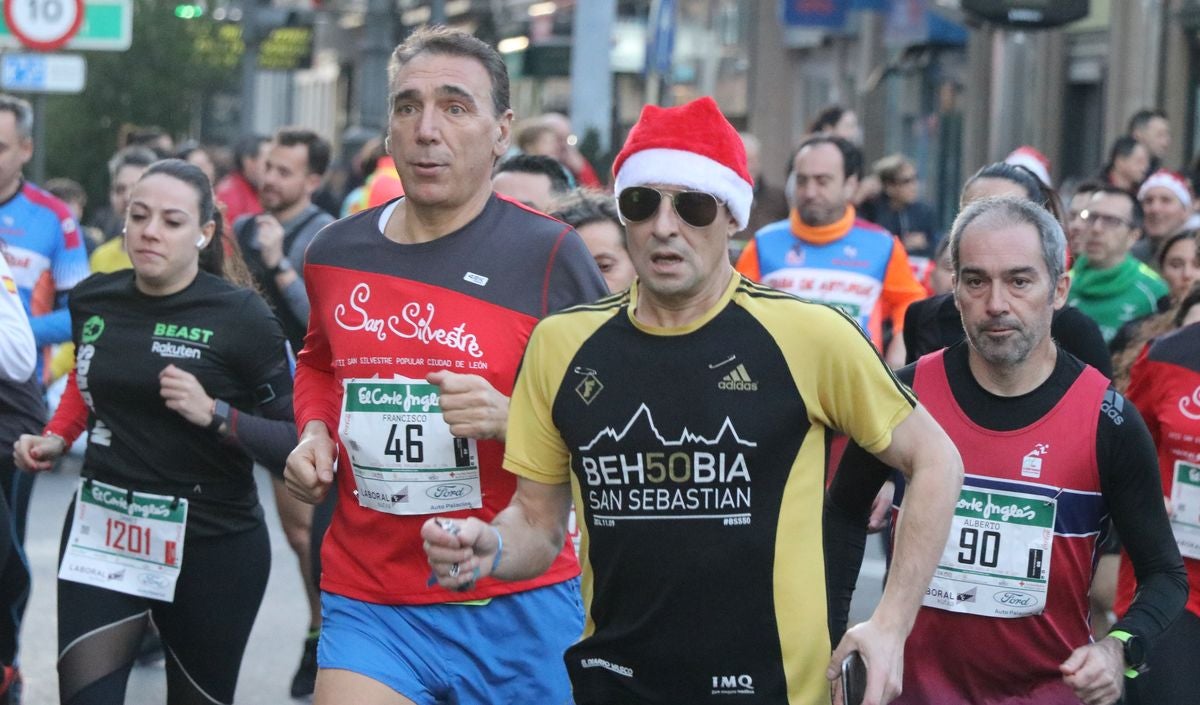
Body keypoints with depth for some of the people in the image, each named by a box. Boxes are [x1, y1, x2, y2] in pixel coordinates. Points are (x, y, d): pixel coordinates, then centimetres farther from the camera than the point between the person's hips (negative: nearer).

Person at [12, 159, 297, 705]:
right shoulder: (92, 301, 2)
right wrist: (55, 439, 10)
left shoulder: (240, 316, -13)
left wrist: (213, 414, -24)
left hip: (212, 547, -3)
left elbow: (295, 442, -13)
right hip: (101, 535, 3)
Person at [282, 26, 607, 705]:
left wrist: (512, 419, -21)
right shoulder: (335, 253, 7)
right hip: (367, 606, 3)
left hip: (518, 614, -3)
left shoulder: (548, 253, -8)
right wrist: (315, 433, 8)